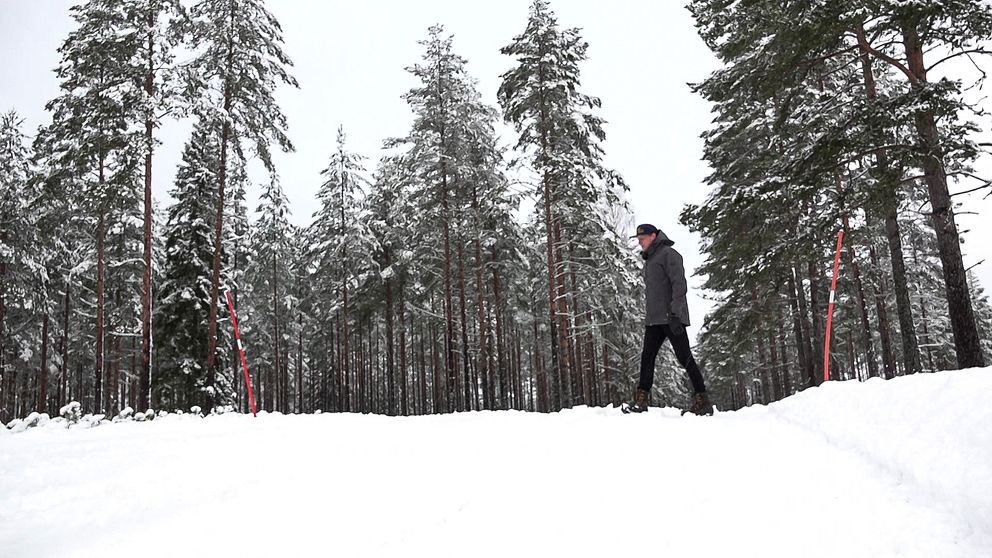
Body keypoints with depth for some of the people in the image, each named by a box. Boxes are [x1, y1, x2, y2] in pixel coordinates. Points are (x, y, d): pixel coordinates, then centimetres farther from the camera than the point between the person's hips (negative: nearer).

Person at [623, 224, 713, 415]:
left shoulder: (669, 254, -6)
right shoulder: (649, 260, 22)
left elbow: (679, 284, -16)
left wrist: (675, 313, -24)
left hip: (671, 318, -9)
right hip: (654, 320, 9)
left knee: (684, 358, -7)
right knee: (647, 358, 3)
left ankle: (703, 401, -3)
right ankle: (640, 401, 6)